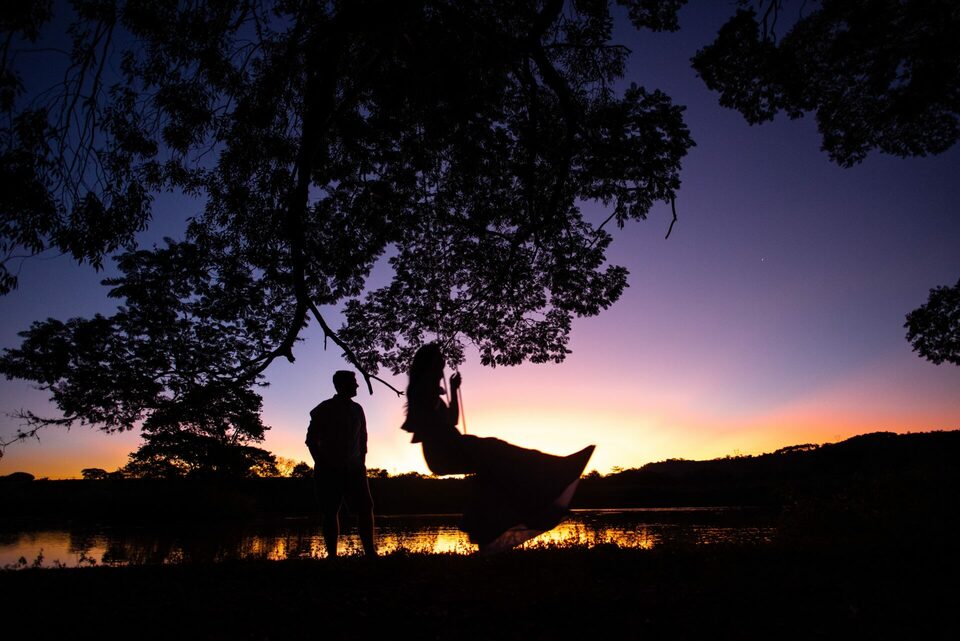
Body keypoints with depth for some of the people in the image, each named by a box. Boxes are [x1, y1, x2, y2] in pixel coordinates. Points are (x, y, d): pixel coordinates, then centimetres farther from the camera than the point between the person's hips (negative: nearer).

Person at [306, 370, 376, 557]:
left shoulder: (357, 409, 13)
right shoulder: (324, 409, 1)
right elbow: (311, 439, 0)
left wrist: (361, 463, 8)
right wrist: (322, 464, -7)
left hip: (353, 469, 3)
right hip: (329, 470, -3)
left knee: (366, 507, -8)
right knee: (330, 513, -2)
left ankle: (370, 552, -7)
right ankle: (332, 555, 3)